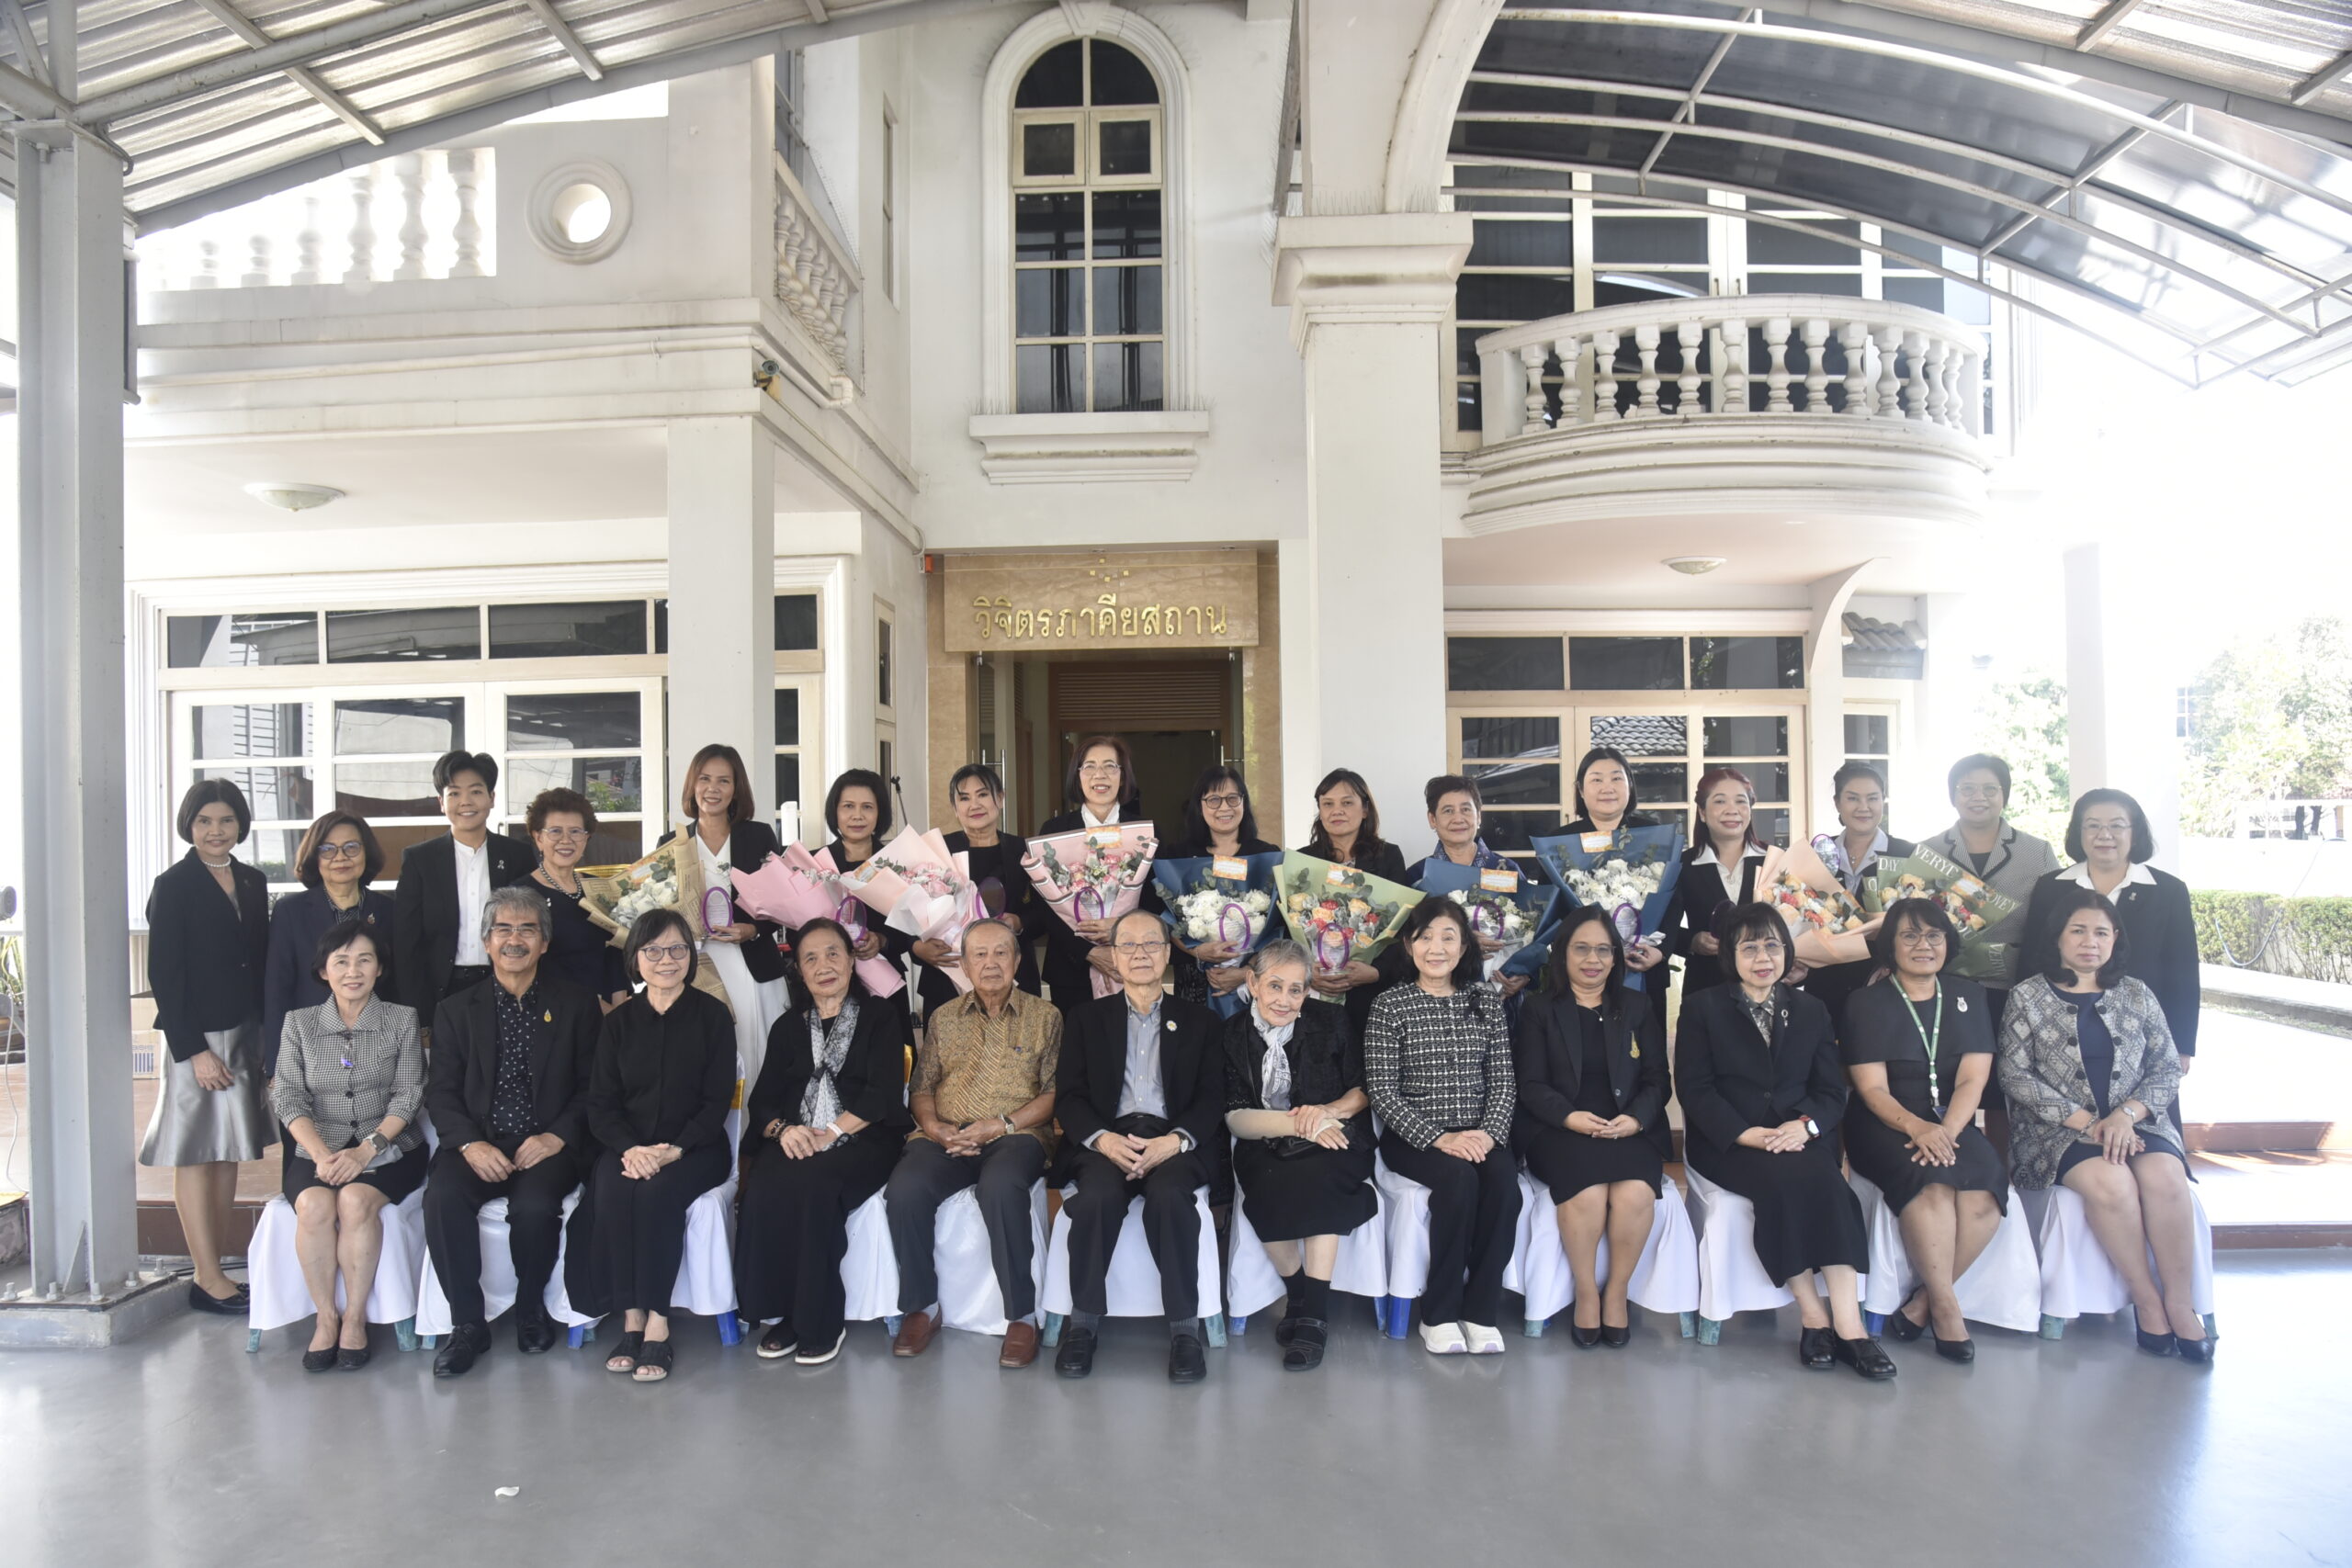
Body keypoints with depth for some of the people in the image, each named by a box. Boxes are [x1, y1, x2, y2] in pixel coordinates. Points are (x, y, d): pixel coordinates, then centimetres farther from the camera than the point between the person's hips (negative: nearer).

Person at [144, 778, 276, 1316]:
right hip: (197, 1036, -6)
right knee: (196, 1155, -1)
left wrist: (268, 1037, 7)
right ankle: (208, 1280, 3)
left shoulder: (253, 881, 10)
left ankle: (217, 1270, 16)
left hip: (246, 1033, 6)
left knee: (229, 1151, 9)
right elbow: (164, 974, -10)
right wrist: (193, 1049, -14)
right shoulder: (174, 886, -6)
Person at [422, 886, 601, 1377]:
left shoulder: (577, 1004, 9)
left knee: (534, 1205, -31)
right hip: (478, 1145, 2)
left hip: (548, 1146, -2)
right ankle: (467, 1322, -11)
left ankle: (531, 1306, 0)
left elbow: (593, 1087, 4)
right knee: (443, 1197, -29)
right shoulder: (457, 1011, 14)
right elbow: (442, 1092, 6)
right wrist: (470, 1143, -13)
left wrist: (558, 1137, -13)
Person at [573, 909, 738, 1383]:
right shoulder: (618, 1022, 10)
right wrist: (630, 1148, -16)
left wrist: (675, 1150, -18)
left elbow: (717, 1100, -3)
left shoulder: (712, 1015, 1)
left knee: (658, 1191, -33)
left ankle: (658, 1323, -26)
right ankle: (631, 1320, -22)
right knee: (611, 1192, -30)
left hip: (694, 1146, -2)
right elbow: (600, 1103, 4)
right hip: (628, 1146, 3)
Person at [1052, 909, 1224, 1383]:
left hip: (1174, 1142, 0)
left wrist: (1175, 1140, -14)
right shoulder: (1086, 1019, 17)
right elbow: (1069, 1096, 8)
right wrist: (1104, 1139, -13)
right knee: (1096, 1197, -32)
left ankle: (1185, 1327, -21)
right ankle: (1083, 1322, -16)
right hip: (1108, 1139, 1)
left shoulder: (1199, 1020, 16)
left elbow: (1212, 1098, 7)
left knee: (1170, 1197, -33)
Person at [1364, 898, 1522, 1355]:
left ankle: (1481, 1312, -15)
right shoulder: (1391, 1004, -1)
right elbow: (1382, 1092, -6)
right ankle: (1439, 1315, -16)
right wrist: (1439, 1138, -17)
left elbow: (1504, 1079, 6)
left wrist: (1489, 1134, -12)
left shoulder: (1486, 997, 9)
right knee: (1459, 1177, -31)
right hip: (1412, 1139, -2)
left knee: (1503, 1176, -29)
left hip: (1477, 1136, 3)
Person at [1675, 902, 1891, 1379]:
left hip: (1798, 1138, 3)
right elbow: (1694, 1087, -2)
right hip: (1728, 1141, -2)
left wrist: (1807, 1124, -13)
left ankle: (1847, 1322, -33)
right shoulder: (1703, 1008, 7)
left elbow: (1831, 1089, 10)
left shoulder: (1811, 1011, 18)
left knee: (1824, 1180, -30)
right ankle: (1813, 1316, -24)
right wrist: (1745, 1133, -17)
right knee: (1784, 1179, -32)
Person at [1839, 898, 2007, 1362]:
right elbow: (1872, 1088, -5)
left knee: (1984, 1193, -28)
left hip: (1952, 1125, 3)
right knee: (1931, 1180, -33)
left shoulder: (1969, 997, 12)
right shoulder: (1866, 1002, 4)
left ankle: (1923, 1302, -14)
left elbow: (1973, 1079, 1)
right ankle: (1945, 1306, -18)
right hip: (1885, 1128, -3)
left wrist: (1946, 1130, -17)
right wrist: (1916, 1127, -24)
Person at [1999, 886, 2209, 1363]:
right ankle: (2146, 1300, -15)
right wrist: (2083, 1121, -13)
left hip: (2134, 1123, 3)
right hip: (2057, 1128, -2)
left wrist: (2126, 1114, -11)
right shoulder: (2027, 997, 3)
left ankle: (2180, 1303, -16)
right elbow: (2015, 1075, -3)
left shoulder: (2137, 995, 13)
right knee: (2109, 1181, -32)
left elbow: (2168, 1069, 7)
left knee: (2164, 1177, -29)